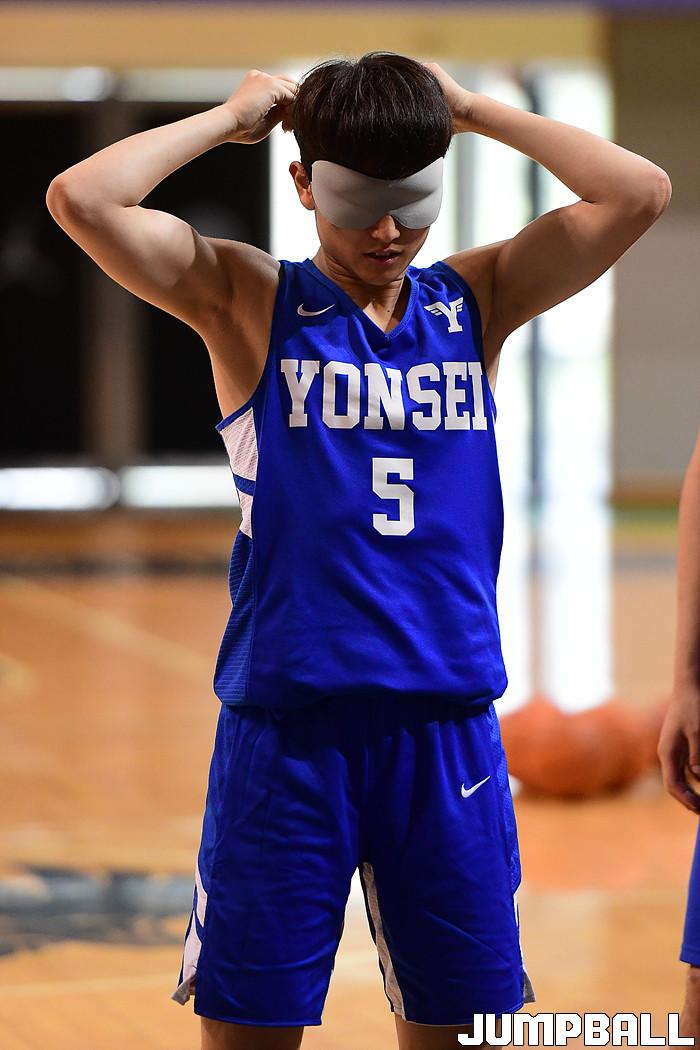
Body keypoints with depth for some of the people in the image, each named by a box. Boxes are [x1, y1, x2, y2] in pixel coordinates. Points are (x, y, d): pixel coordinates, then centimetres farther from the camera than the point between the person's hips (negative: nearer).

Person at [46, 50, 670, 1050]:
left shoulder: (475, 298, 8)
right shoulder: (249, 300, 0)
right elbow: (81, 200, -12)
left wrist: (475, 108, 3)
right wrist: (233, 115, -1)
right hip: (286, 723, -3)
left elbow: (639, 193, -1)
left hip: (446, 727, 3)